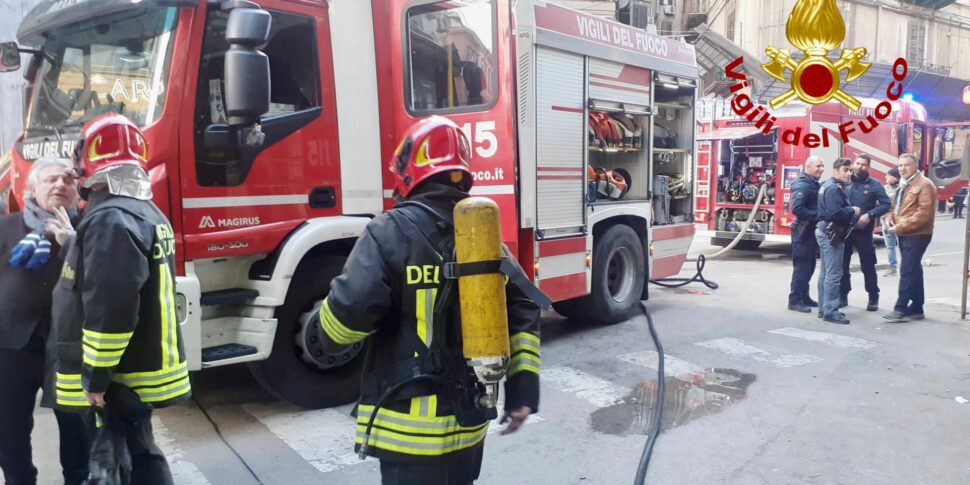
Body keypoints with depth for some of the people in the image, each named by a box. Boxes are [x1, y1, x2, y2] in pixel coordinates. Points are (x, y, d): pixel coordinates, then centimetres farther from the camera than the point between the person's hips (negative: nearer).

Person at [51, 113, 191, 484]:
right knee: (134, 451, 19)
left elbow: (110, 305, -28)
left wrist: (96, 375, -21)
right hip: (145, 365, 10)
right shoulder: (147, 211, 12)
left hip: (122, 374, -10)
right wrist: (71, 242, 24)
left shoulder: (110, 218, -21)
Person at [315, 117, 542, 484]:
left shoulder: (392, 231, -13)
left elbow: (351, 310, -22)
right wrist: (522, 391, 8)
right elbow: (524, 313, 5)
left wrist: (328, 333, 2)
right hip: (469, 420, 7)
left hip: (411, 426, -6)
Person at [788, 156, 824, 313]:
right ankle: (795, 301, -3)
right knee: (801, 266, -7)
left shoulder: (815, 184, 14)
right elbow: (797, 208, -26)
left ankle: (804, 297, 22)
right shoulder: (802, 185, -16)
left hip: (812, 231, 10)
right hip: (803, 232, -10)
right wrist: (817, 216, -23)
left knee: (809, 266, 14)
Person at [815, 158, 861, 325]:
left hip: (826, 232, 11)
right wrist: (853, 211, -13)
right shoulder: (834, 188, -16)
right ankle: (830, 312, -8)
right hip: (831, 234, -11)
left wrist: (850, 212, 1)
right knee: (833, 274, -10)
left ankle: (824, 308, 19)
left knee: (826, 273, 13)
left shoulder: (830, 186, 17)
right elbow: (836, 213, -28)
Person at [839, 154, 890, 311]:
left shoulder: (874, 185, -1)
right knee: (842, 265, 8)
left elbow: (885, 204, -5)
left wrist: (870, 215, -18)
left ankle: (873, 298, 14)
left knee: (868, 266, 3)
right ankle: (842, 296, 19)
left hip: (863, 231, -2)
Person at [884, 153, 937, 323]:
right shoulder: (903, 185, 17)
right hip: (904, 235, 9)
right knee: (914, 272, 13)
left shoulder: (924, 185, -13)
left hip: (917, 235, -9)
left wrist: (901, 226, -21)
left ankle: (901, 309, -9)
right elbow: (895, 206, 25)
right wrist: (890, 218, 3)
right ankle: (916, 309, 20)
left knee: (907, 272, -11)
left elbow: (924, 213, -21)